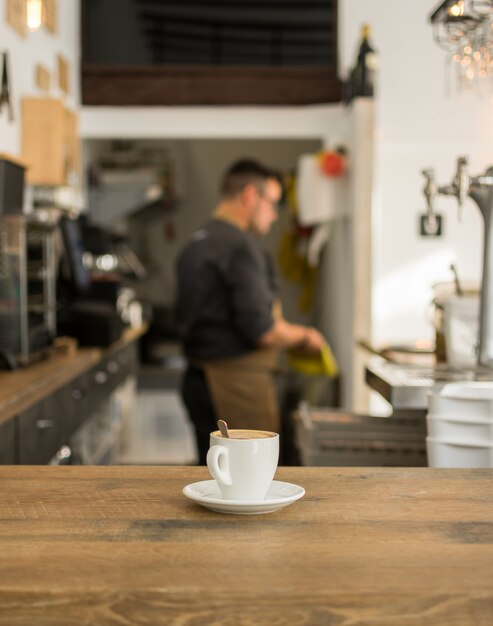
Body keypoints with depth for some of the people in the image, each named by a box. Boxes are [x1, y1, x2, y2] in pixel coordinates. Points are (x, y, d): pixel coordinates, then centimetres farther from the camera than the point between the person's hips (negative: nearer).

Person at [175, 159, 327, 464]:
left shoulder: (194, 245, 14)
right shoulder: (241, 247, -16)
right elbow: (262, 331, -20)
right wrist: (304, 336, -1)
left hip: (199, 377, 10)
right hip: (238, 382, -9)